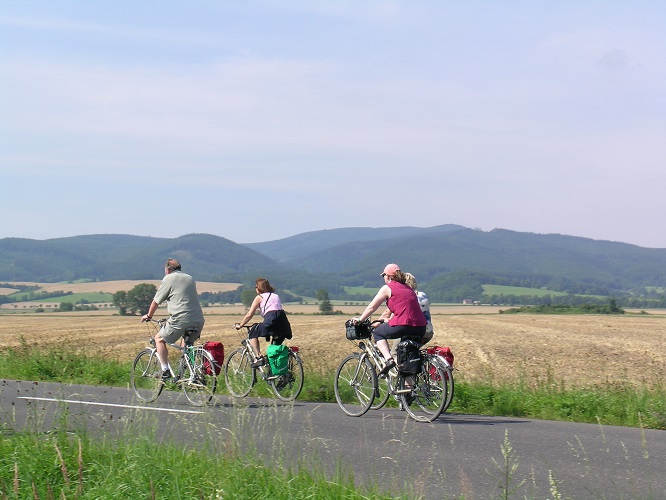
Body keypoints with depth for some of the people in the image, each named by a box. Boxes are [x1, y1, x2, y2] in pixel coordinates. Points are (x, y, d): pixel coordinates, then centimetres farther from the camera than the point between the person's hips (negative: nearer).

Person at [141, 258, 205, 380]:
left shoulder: (168, 279, 3)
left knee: (159, 339, 13)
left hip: (181, 319, -6)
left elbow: (156, 301, 7)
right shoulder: (190, 278, 22)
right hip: (198, 320, 6)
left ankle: (165, 370, 4)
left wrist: (148, 316, 24)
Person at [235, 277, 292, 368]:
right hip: (284, 322, 6)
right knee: (276, 347, 23)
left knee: (253, 334, 12)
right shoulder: (276, 296, 30)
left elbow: (249, 315, 10)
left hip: (271, 321, -6)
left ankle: (259, 357, -3)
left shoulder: (259, 297, 13)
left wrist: (240, 325, 23)